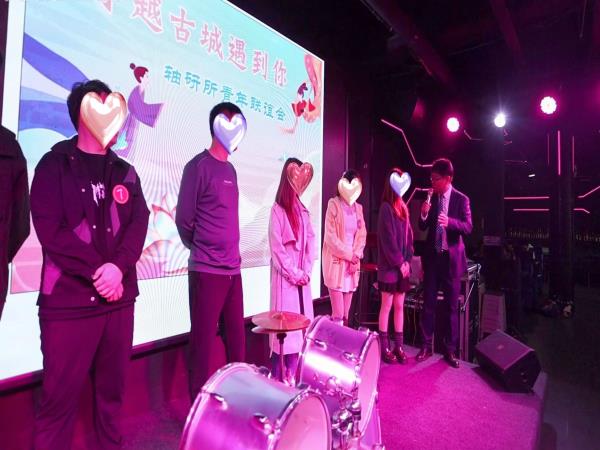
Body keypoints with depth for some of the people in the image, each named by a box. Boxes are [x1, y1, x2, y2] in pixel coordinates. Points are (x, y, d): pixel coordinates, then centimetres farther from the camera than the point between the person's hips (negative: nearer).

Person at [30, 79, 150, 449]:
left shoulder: (125, 172, 12)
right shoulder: (55, 165, 1)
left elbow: (139, 224, 1)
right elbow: (50, 230, -10)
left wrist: (118, 267, -15)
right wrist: (97, 272, -15)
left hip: (119, 298, 4)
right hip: (69, 300, -3)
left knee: (112, 390, 13)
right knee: (61, 397, 5)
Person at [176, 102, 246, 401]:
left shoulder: (230, 170, 14)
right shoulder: (199, 166, -9)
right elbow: (183, 220, -8)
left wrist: (229, 254, 14)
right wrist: (202, 252, 3)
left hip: (233, 270, 7)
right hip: (207, 272, -7)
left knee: (237, 338, 14)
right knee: (203, 341, 4)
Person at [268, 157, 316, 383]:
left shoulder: (303, 211, 14)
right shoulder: (278, 209, -6)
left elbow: (311, 242, 10)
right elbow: (276, 247, -11)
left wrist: (306, 271, -2)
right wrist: (294, 273, -11)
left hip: (302, 277, 6)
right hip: (285, 278, -6)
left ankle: (291, 376, 18)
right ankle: (276, 378, 9)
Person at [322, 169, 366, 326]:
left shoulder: (358, 207, 13)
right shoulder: (334, 204, -5)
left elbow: (362, 235, 10)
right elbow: (330, 236, -10)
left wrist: (356, 257, -4)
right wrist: (349, 255, -9)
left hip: (352, 264, 5)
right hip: (336, 263, -5)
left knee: (346, 314, 9)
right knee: (338, 314, -5)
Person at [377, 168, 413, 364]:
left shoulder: (403, 207, 12)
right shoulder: (386, 207, -10)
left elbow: (409, 236, 12)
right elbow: (388, 239, -15)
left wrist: (407, 260, 1)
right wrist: (399, 263, -12)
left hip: (402, 265, 7)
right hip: (389, 266, -7)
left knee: (399, 306, 11)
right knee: (387, 306, 1)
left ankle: (399, 346, 20)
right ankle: (384, 347, 12)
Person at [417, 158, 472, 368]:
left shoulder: (461, 199, -5)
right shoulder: (430, 198, 3)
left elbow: (468, 227, -14)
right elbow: (422, 227, 3)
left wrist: (450, 221, -33)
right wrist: (424, 214, -18)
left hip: (451, 258, -2)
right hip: (432, 256, 2)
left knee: (452, 306, 8)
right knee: (428, 303, 6)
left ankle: (450, 350, 21)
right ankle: (426, 346, 18)